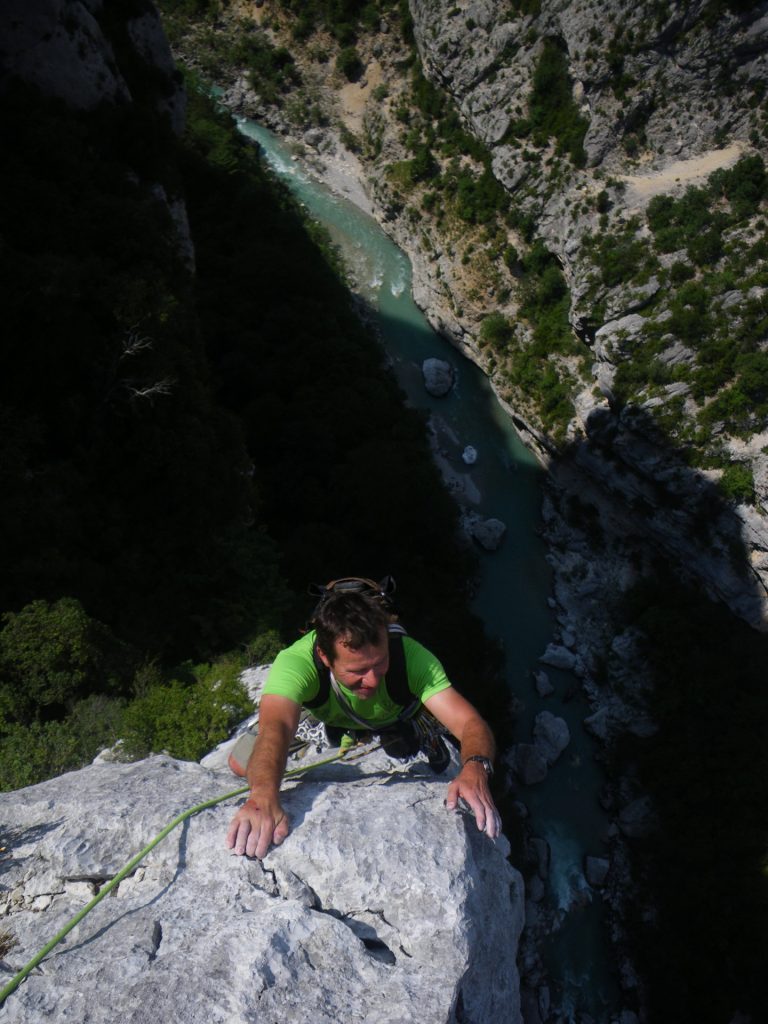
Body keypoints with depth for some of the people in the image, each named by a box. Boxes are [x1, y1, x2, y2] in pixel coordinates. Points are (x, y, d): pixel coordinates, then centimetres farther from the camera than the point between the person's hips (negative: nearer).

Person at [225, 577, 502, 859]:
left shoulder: (409, 655, -40)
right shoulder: (296, 661, -44)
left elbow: (471, 723, -43)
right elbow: (275, 725, -60)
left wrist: (475, 770, -65)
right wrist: (264, 794, -80)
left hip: (396, 723, 2)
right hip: (322, 723, -2)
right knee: (243, 764, -10)